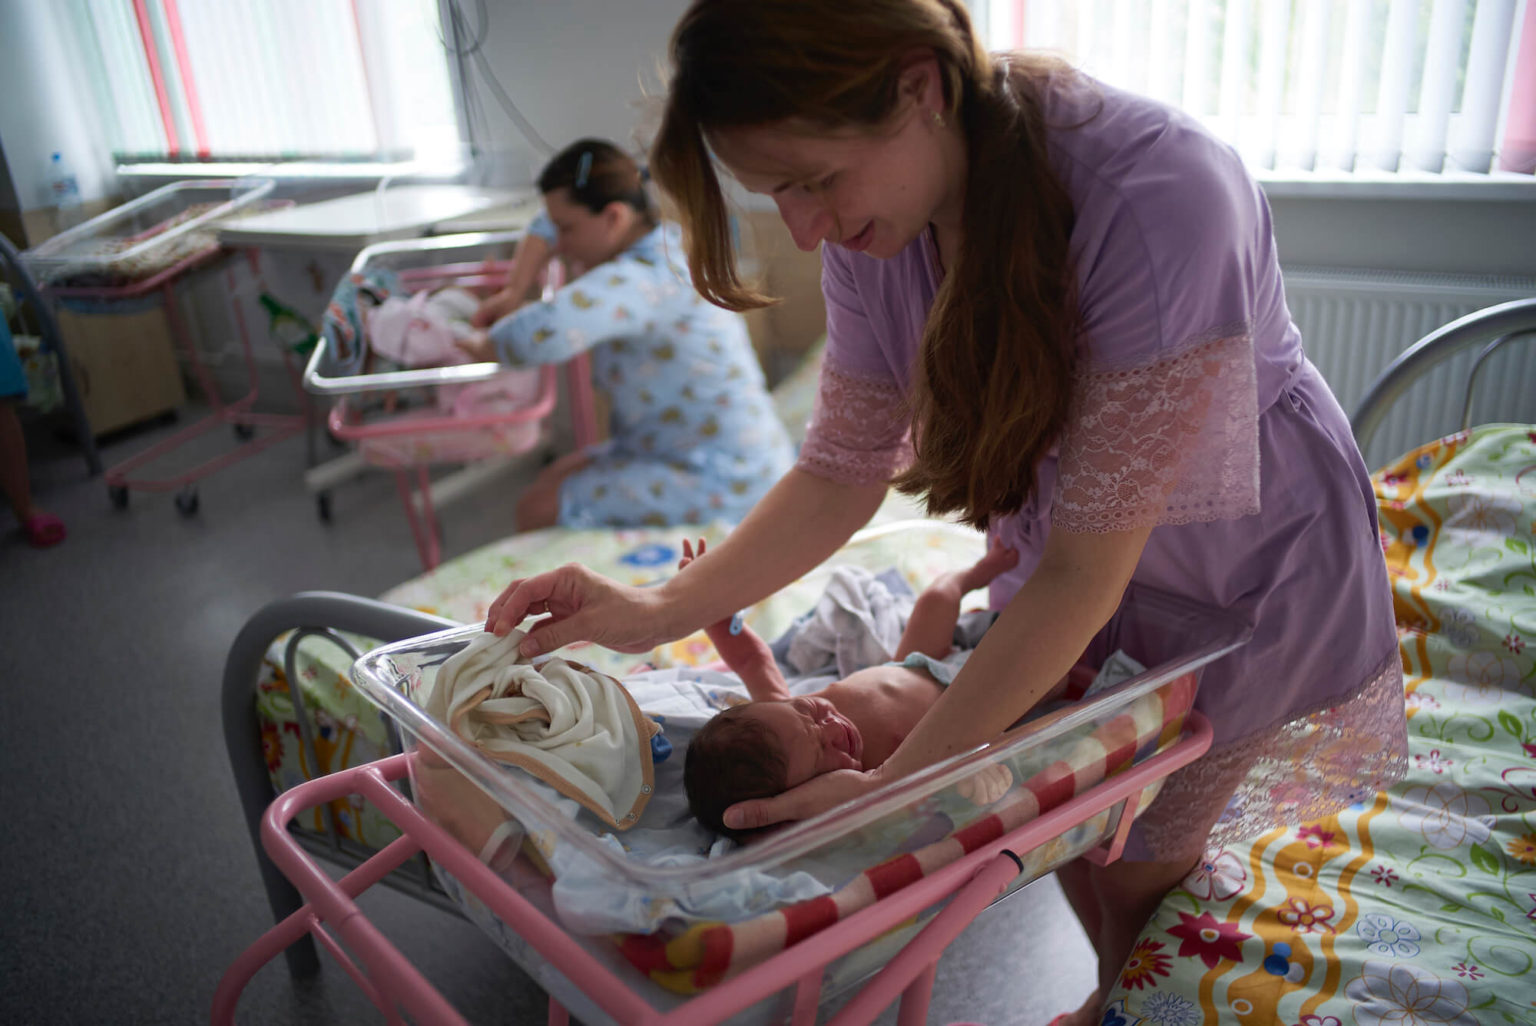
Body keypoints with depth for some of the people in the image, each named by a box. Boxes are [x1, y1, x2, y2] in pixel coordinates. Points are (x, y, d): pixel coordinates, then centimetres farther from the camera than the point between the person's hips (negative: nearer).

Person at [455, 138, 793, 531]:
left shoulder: (642, 278, -24)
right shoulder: (661, 238, 5)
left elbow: (541, 335, -40)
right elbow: (547, 228, 24)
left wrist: (484, 344, -18)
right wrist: (513, 292, 11)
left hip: (717, 484, -10)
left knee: (539, 511, -12)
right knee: (552, 480, 16)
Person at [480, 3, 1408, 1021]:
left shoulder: (1154, 193, -37)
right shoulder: (876, 218, -17)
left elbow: (1089, 566, -34)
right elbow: (844, 470, -11)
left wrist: (895, 784, -33)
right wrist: (659, 611, -23)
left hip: (1245, 559, -5)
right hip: (1067, 544, 5)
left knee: (1139, 868, 9)